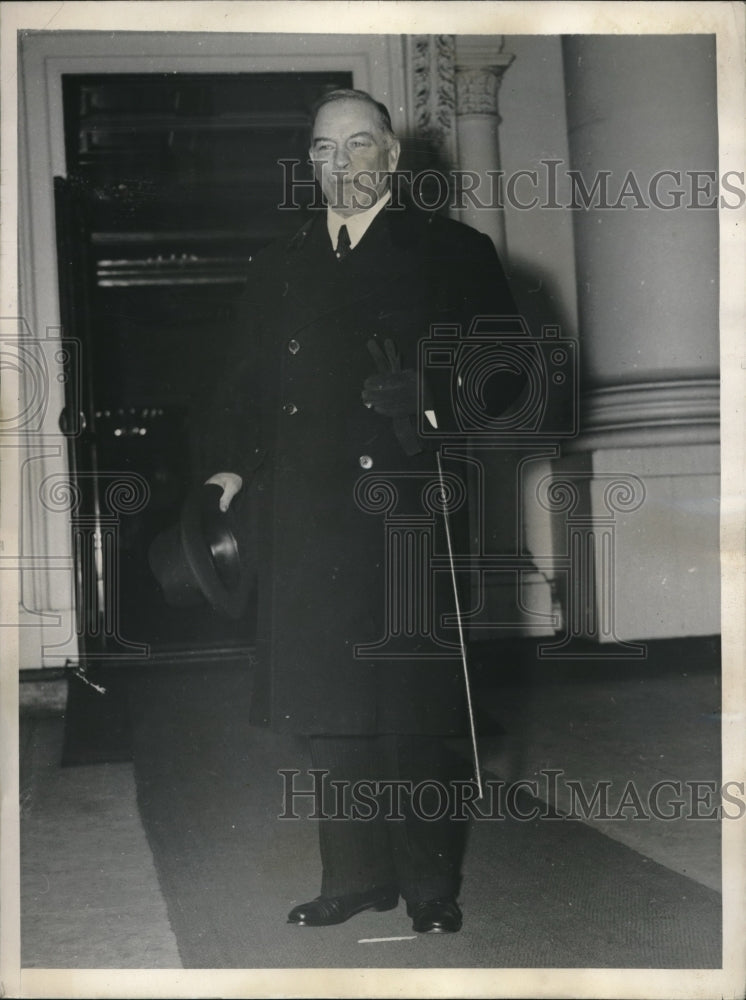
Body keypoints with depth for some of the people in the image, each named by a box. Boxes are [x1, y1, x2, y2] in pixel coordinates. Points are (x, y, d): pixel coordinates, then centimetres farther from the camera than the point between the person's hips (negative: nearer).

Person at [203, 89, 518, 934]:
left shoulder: (452, 252, 6)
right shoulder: (278, 268, 18)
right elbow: (245, 382, 17)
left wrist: (446, 410, -16)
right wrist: (232, 466, 4)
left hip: (405, 508, -4)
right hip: (307, 521, 4)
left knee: (409, 706, 1)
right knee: (330, 705, 7)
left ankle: (427, 880, 15)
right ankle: (356, 876, 20)